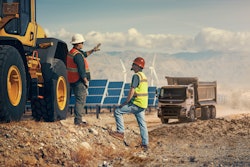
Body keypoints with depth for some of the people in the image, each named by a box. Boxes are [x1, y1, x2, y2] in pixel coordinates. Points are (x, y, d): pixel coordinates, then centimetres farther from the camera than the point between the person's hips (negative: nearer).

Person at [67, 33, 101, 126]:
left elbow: (84, 54, 30)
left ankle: (78, 118, 24)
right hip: (79, 81, -10)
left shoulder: (71, 52, 12)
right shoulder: (78, 55, -20)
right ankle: (78, 120, -5)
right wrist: (86, 81, -16)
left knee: (79, 100, 19)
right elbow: (81, 70, -22)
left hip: (73, 81, 10)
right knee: (81, 100, -5)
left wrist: (93, 50, 31)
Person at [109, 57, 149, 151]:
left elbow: (132, 91, -18)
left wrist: (126, 102, -11)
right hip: (143, 104, 9)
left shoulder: (136, 76, -13)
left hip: (136, 104, -9)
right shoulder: (144, 76, 17)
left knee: (118, 111, -4)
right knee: (142, 124, 10)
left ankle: (120, 132, -5)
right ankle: (145, 144, 10)